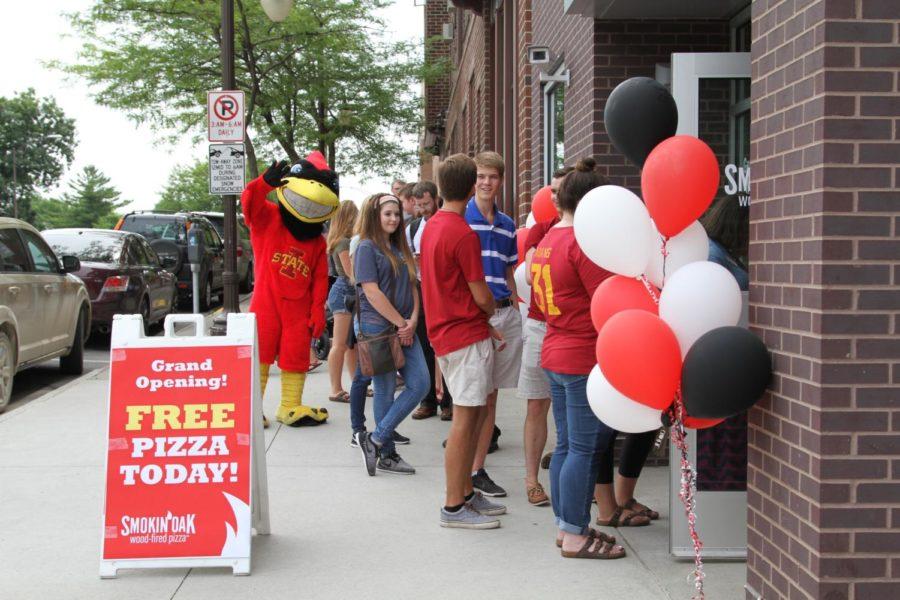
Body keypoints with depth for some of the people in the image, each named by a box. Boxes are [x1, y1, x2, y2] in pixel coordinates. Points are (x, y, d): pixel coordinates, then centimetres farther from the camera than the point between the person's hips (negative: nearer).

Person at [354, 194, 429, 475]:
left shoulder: (400, 249, 17)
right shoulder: (367, 248, -7)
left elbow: (411, 286, 15)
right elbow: (372, 292, -15)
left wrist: (413, 319, -2)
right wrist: (401, 322, -13)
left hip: (404, 329, 7)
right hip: (377, 328, -7)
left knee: (420, 383, -1)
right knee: (386, 391, -1)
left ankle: (376, 440, 5)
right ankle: (387, 454, 12)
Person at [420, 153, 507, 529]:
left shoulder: (432, 226, 11)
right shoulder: (463, 234, -18)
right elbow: (481, 295, -15)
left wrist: (484, 325, 13)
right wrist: (491, 313, 9)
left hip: (447, 331, 9)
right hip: (466, 336, -9)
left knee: (475, 414, 16)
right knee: (465, 419, -4)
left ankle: (466, 493, 23)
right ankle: (454, 507, 1)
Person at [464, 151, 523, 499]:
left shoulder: (507, 225, 14)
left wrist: (515, 309, 12)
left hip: (505, 315, 6)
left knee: (490, 396, 9)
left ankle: (478, 470, 17)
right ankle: (464, 473, 6)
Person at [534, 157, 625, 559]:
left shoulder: (547, 240, 12)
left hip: (555, 355, 9)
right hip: (586, 359, -9)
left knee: (566, 445, 15)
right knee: (586, 449, -2)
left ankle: (566, 525, 23)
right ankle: (575, 536, 4)